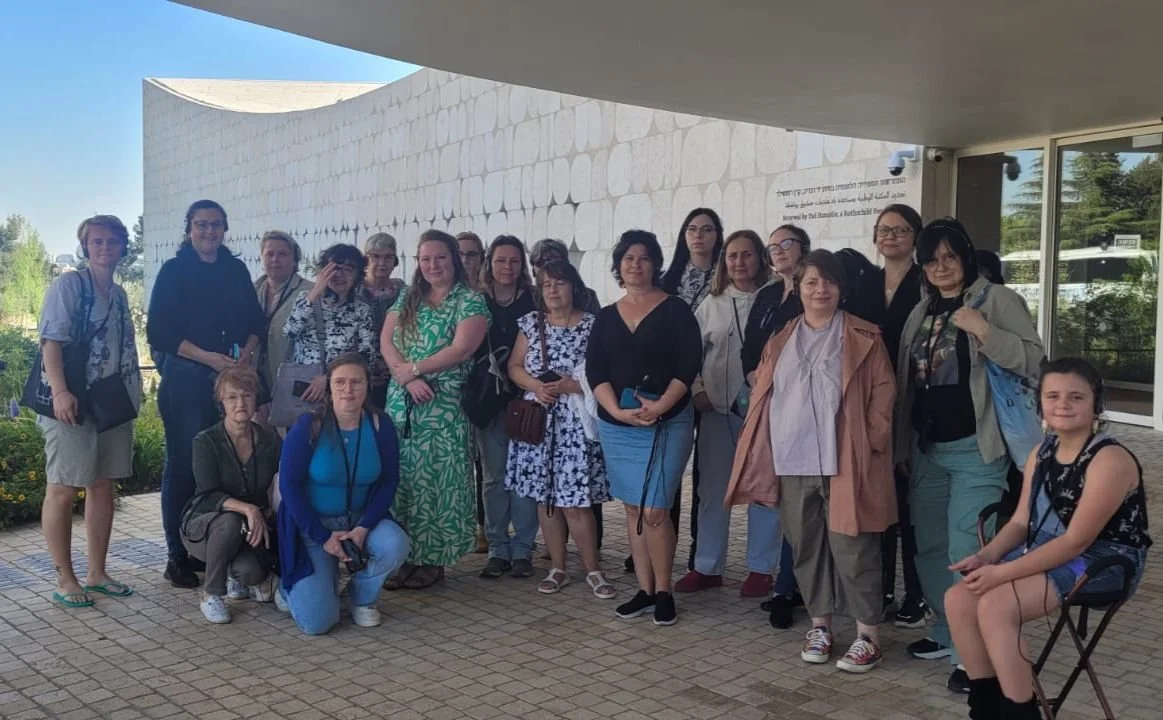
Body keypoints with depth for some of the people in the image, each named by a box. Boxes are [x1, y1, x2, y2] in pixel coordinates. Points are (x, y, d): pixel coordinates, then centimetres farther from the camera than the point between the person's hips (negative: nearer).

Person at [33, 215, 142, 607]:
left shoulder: (119, 294, 15)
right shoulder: (68, 284, -5)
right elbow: (51, 340, -13)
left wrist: (130, 395, 14)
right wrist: (59, 391, -23)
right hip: (71, 402, -7)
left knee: (102, 486, 10)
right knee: (63, 489, -2)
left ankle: (96, 573, 19)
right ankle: (65, 580, 5)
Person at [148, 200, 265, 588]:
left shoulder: (236, 270, 11)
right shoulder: (174, 271, -1)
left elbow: (255, 320, 15)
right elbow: (159, 331, -7)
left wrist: (247, 352, -5)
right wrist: (209, 358, -14)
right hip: (184, 377, -4)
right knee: (183, 463, -2)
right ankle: (178, 557, 7)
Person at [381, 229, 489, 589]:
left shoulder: (471, 301, -1)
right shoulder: (407, 298, 15)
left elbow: (460, 349, -12)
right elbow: (386, 341, 6)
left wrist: (413, 368, -10)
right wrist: (407, 378, -10)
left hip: (444, 407, -4)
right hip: (401, 404, 5)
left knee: (436, 480, -2)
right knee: (402, 479, 4)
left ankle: (433, 559, 9)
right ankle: (406, 555, 13)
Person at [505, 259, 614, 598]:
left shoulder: (592, 325, -4)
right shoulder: (531, 323, 9)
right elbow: (514, 366, 10)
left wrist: (570, 385, -19)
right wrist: (535, 386, -8)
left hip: (575, 423, -4)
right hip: (539, 421, 4)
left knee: (574, 501, -6)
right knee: (545, 498, 8)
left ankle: (593, 570, 9)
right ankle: (558, 568, 20)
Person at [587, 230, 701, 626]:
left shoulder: (675, 310, 0)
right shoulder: (606, 317, 11)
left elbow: (689, 365, -8)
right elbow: (594, 370, 3)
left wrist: (660, 406, -19)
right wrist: (618, 411, -12)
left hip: (667, 425, -4)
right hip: (616, 427, 4)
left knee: (654, 511, -8)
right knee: (632, 508, 8)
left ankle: (663, 592, 8)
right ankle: (644, 590, 18)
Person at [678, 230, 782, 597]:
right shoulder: (712, 303, 10)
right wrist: (697, 390, 0)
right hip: (717, 407, 3)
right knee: (713, 489, 9)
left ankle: (760, 568, 16)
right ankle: (707, 567, 19)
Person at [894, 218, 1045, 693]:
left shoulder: (998, 300, -3)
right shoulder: (921, 313, 15)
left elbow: (1033, 361, -13)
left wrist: (983, 331, -23)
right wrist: (902, 445, 19)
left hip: (976, 448, -7)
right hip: (926, 448, 7)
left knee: (967, 550, -9)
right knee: (930, 546, 12)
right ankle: (948, 633, 27)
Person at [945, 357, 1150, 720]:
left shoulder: (1110, 460, -20)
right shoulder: (1042, 452, 7)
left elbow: (1075, 541, -23)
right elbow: (1021, 522, 7)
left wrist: (1002, 573, -23)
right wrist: (986, 556, -14)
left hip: (1102, 562, -8)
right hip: (1045, 552, 8)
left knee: (995, 605, -26)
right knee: (959, 599, -10)